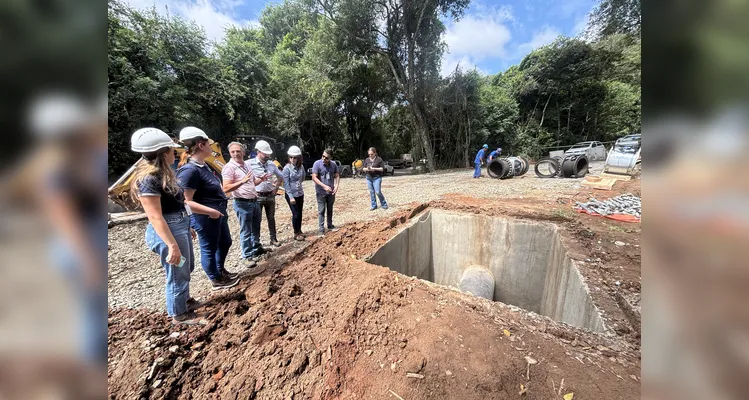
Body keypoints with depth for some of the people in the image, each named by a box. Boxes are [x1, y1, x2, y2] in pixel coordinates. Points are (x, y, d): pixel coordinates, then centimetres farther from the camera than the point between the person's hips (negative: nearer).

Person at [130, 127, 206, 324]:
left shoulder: (161, 173, 8)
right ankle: (179, 314, 27)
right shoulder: (149, 179, -20)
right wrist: (172, 245, -26)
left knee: (187, 268, 24)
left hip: (180, 225, 10)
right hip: (168, 230, -10)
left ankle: (184, 300, 46)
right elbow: (155, 217, -24)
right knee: (178, 273, 7)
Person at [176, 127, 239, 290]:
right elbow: (186, 202, -26)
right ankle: (217, 281, 29)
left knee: (225, 242, 23)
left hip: (218, 213, 10)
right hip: (206, 218, -10)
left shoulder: (203, 165, 8)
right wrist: (210, 211, -26)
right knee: (209, 248, 9)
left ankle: (220, 270, 45)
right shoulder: (190, 170, -22)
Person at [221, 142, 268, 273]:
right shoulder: (229, 167, -14)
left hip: (254, 201, 8)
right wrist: (242, 181, -32)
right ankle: (248, 259, 6)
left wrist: (261, 179, 2)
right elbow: (226, 189, -22)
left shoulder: (247, 164, 9)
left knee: (256, 228, 20)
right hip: (242, 204, -8)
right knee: (246, 232, -3)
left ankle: (256, 249, 37)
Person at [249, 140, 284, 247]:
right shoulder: (250, 164, -10)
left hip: (270, 196, 4)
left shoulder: (272, 164, 4)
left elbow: (281, 177, 17)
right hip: (257, 196, -4)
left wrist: (276, 188, 8)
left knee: (271, 218, 13)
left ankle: (273, 239, 24)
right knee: (257, 220, 6)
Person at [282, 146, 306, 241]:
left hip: (300, 194, 5)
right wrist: (291, 196, -19)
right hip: (291, 195, -5)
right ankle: (296, 233, 14)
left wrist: (298, 184, 5)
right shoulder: (287, 168, -14)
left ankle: (299, 231, 28)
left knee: (300, 213, 12)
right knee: (296, 214, -1)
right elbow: (286, 184, -15)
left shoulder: (301, 167, 0)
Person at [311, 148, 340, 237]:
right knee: (321, 210, 0)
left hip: (331, 191, 4)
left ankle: (330, 225, 30)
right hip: (321, 192, -4)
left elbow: (337, 176, 4)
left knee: (330, 209, 15)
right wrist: (324, 186, -24)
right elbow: (314, 178, -16)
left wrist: (336, 186, -13)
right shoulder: (317, 164, -12)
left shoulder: (334, 164, -1)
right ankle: (321, 229, 6)